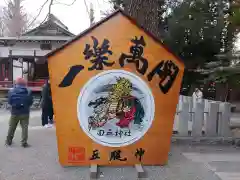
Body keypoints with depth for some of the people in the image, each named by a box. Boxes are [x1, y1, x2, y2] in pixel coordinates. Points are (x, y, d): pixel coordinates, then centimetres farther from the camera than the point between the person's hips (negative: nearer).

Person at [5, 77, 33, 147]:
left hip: (15, 112, 2)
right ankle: (24, 142, 5)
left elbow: (9, 101, -3)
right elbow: (31, 102, -6)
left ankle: (8, 141, 29)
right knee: (24, 127, 5)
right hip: (25, 112, -1)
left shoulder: (11, 91, -6)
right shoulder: (28, 91, -9)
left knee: (11, 127, 17)